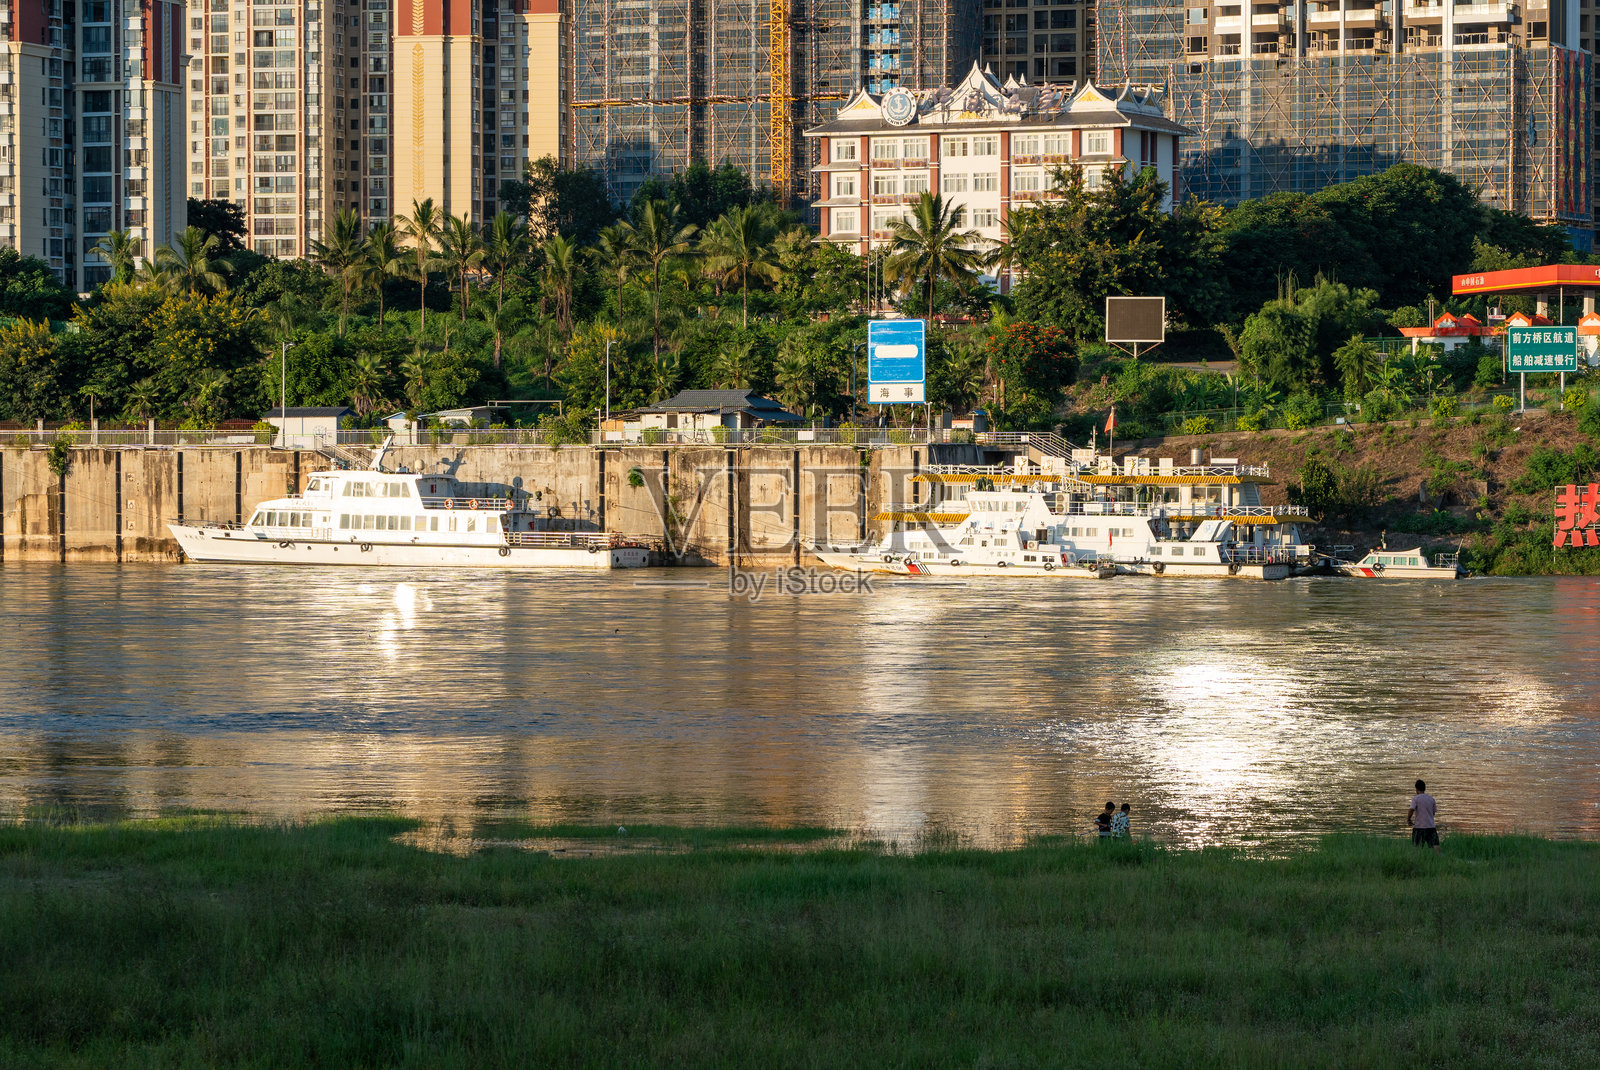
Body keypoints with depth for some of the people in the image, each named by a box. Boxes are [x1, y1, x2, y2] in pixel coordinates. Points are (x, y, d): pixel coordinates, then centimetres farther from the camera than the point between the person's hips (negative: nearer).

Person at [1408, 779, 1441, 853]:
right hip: (1431, 826, 3)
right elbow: (1434, 813, 13)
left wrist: (1408, 820, 3)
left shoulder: (1415, 798, -5)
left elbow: (1411, 811, -14)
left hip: (1419, 827, -3)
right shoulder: (1431, 799, 9)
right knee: (1435, 846, -3)